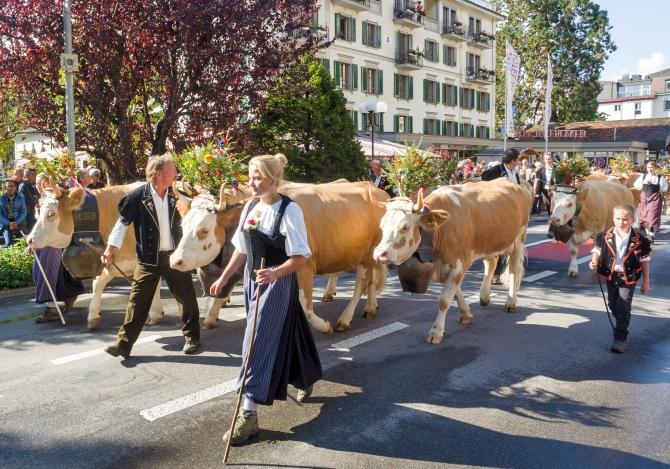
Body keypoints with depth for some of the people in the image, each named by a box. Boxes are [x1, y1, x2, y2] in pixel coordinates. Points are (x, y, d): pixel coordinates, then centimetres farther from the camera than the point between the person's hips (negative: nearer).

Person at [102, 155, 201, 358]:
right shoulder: (138, 196, -11)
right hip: (148, 258, -3)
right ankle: (123, 344, 12)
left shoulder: (175, 194, 1)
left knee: (186, 297, 9)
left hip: (175, 255, 3)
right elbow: (123, 222, -6)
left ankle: (192, 337, 26)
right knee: (137, 301, 2)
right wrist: (111, 247, -9)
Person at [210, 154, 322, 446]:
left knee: (259, 343, -7)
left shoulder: (289, 210, -17)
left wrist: (274, 273, -32)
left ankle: (249, 413, 1)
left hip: (278, 283, -7)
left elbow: (300, 256, -18)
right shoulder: (250, 207, 4)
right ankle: (305, 380, 44)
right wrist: (224, 278, 11)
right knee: (282, 335, 20)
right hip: (253, 281, 7)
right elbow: (242, 249, 13)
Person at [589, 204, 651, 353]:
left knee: (623, 309, -5)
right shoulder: (605, 237, -6)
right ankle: (622, 327, 43)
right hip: (610, 276, 3)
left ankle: (621, 338, 4)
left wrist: (645, 282, 2)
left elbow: (644, 261, -2)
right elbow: (597, 251, -2)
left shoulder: (639, 240, -9)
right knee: (613, 306, 18)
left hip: (629, 278, -3)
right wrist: (594, 262, -26)